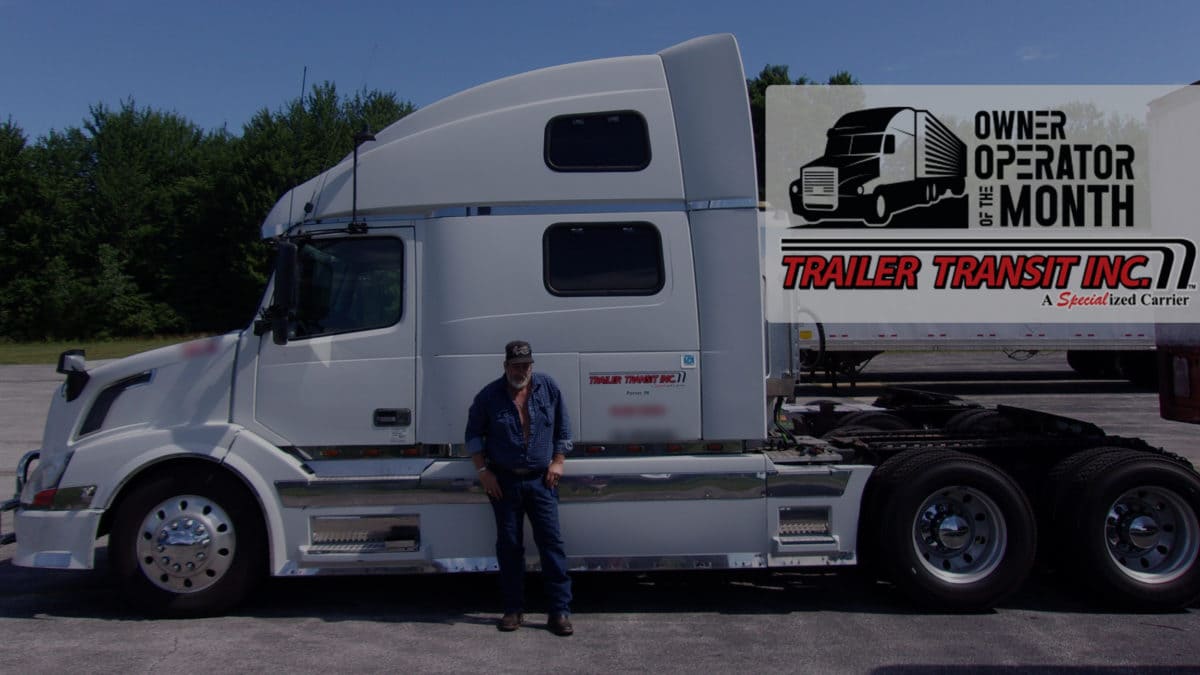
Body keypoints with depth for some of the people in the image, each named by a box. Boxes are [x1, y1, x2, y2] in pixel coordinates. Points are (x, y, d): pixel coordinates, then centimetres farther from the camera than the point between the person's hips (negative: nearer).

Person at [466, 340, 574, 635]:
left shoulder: (548, 387, 2)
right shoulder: (489, 395, -1)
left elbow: (563, 428, 11)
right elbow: (473, 434, 7)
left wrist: (558, 461, 2)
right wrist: (483, 471, 0)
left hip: (541, 479, 0)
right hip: (504, 481, 0)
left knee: (551, 542, -3)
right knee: (509, 546, 6)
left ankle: (560, 611, 3)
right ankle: (513, 609, 17)